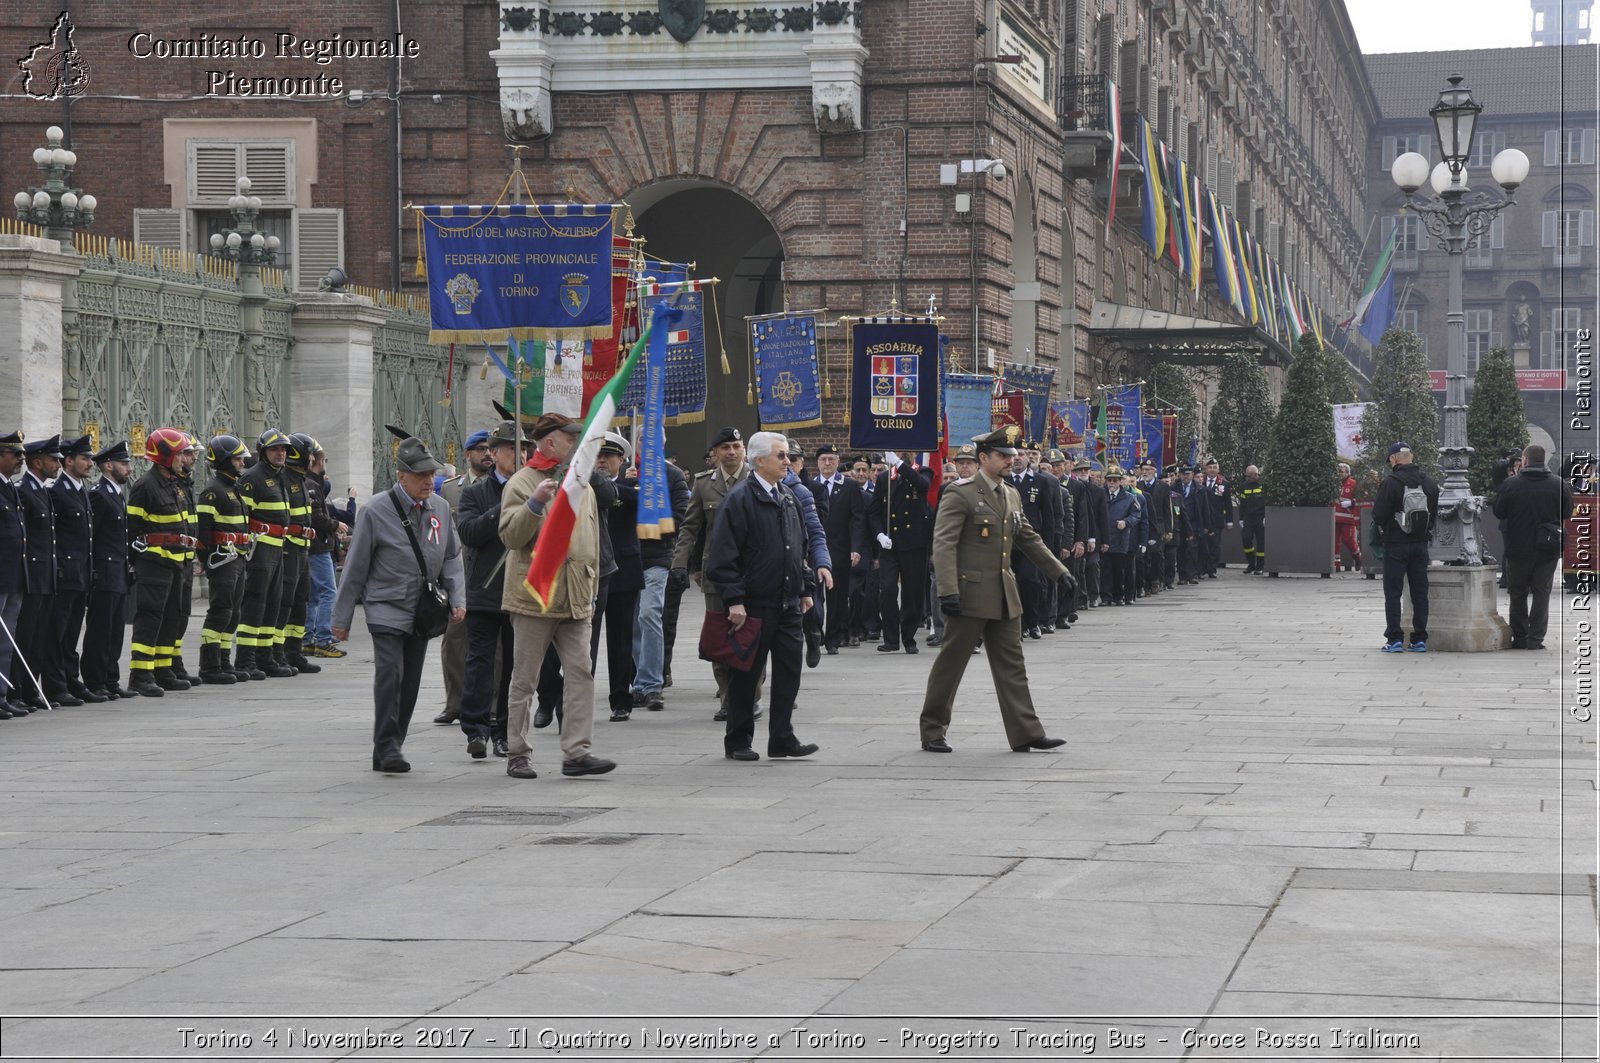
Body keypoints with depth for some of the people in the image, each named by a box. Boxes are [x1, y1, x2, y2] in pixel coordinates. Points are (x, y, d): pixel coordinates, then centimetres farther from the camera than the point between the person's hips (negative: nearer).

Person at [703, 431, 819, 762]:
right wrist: (734, 600, -18)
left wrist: (805, 588, 17)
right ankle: (738, 741, 12)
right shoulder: (741, 499, -11)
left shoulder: (789, 497, 12)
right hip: (754, 604, -6)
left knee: (789, 670, 4)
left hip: (788, 603, 6)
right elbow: (723, 554, -14)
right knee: (747, 674, 3)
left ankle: (782, 738, 11)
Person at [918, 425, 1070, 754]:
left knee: (1012, 665, 6)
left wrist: (1059, 572, 20)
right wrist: (948, 591, -25)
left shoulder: (1011, 495, 14)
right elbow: (943, 543, -16)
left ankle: (1025, 733, 7)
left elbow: (1029, 539, 23)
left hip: (1004, 597, 7)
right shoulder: (960, 494, -10)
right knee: (950, 663, 1)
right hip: (970, 595, -7)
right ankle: (932, 732, 11)